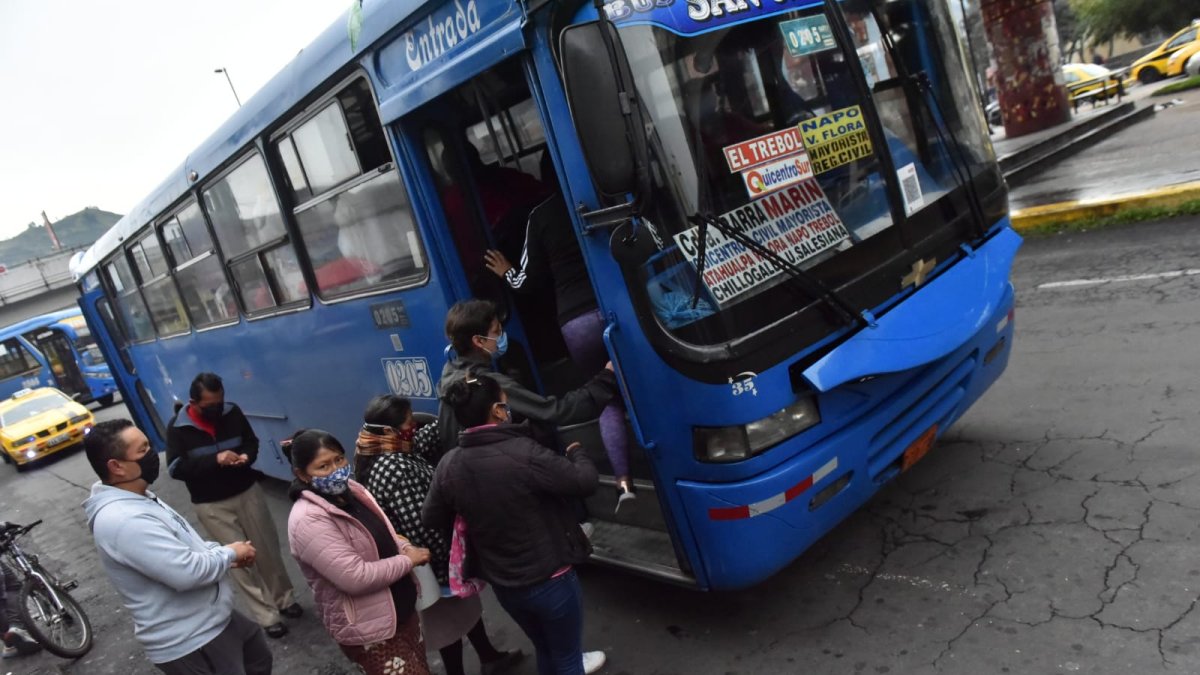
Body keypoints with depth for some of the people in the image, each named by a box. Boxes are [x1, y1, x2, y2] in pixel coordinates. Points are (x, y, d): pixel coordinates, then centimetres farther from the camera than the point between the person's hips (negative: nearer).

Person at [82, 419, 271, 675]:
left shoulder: (139, 500, 6)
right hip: (189, 644, -10)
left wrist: (225, 554, 3)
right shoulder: (122, 520, -29)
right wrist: (229, 553, -13)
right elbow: (187, 571, -32)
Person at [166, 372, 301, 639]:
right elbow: (175, 468, -15)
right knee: (239, 559, 1)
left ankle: (284, 599, 30)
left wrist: (247, 456, -17)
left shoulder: (232, 412, -5)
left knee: (268, 548, 11)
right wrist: (214, 460, -26)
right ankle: (266, 616, 10)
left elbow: (252, 441, 7)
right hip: (212, 505, -2)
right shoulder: (178, 427, -11)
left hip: (247, 491, 3)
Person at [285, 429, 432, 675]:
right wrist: (408, 560, -19)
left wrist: (405, 548, -7)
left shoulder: (352, 490, 1)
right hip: (367, 629, -8)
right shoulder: (308, 520, -26)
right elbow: (355, 577, -31)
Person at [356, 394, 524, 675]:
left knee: (466, 606, 27)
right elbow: (421, 527, -32)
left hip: (429, 560, 10)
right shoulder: (396, 470, -32)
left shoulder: (382, 457, -2)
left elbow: (429, 437, 4)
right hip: (432, 564, -10)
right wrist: (449, 562, -20)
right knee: (450, 620, 12)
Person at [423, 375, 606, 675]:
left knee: (545, 649, 30)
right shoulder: (523, 453, -28)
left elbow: (431, 519, 4)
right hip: (550, 580, -5)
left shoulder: (449, 465, -10)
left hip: (503, 585, 6)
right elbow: (585, 481, -20)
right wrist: (576, 452, 1)